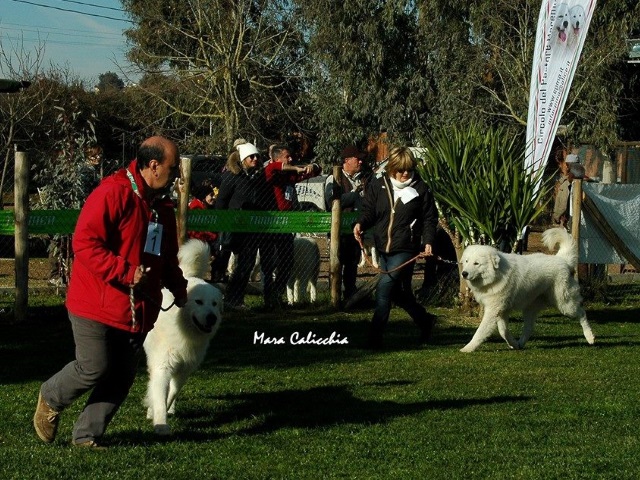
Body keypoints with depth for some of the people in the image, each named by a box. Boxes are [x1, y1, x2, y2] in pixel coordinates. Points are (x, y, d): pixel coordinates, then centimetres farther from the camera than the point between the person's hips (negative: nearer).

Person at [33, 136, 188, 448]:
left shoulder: (162, 207, 14)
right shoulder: (113, 194, -14)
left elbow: (167, 257, 27)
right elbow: (85, 243, -22)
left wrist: (178, 288, 13)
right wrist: (125, 273, -24)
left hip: (137, 312, 8)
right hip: (97, 305, -8)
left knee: (121, 379, 5)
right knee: (95, 367, -8)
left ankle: (88, 435, 17)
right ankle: (50, 399, 20)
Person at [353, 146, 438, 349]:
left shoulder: (421, 189, 0)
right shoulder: (378, 186, 6)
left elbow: (430, 218, 3)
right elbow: (369, 211, 9)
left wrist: (428, 242, -10)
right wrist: (360, 224, -12)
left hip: (405, 249, -5)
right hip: (383, 248, 5)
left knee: (385, 286, -16)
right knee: (397, 291, 13)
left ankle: (375, 337, -11)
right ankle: (425, 320, 37)